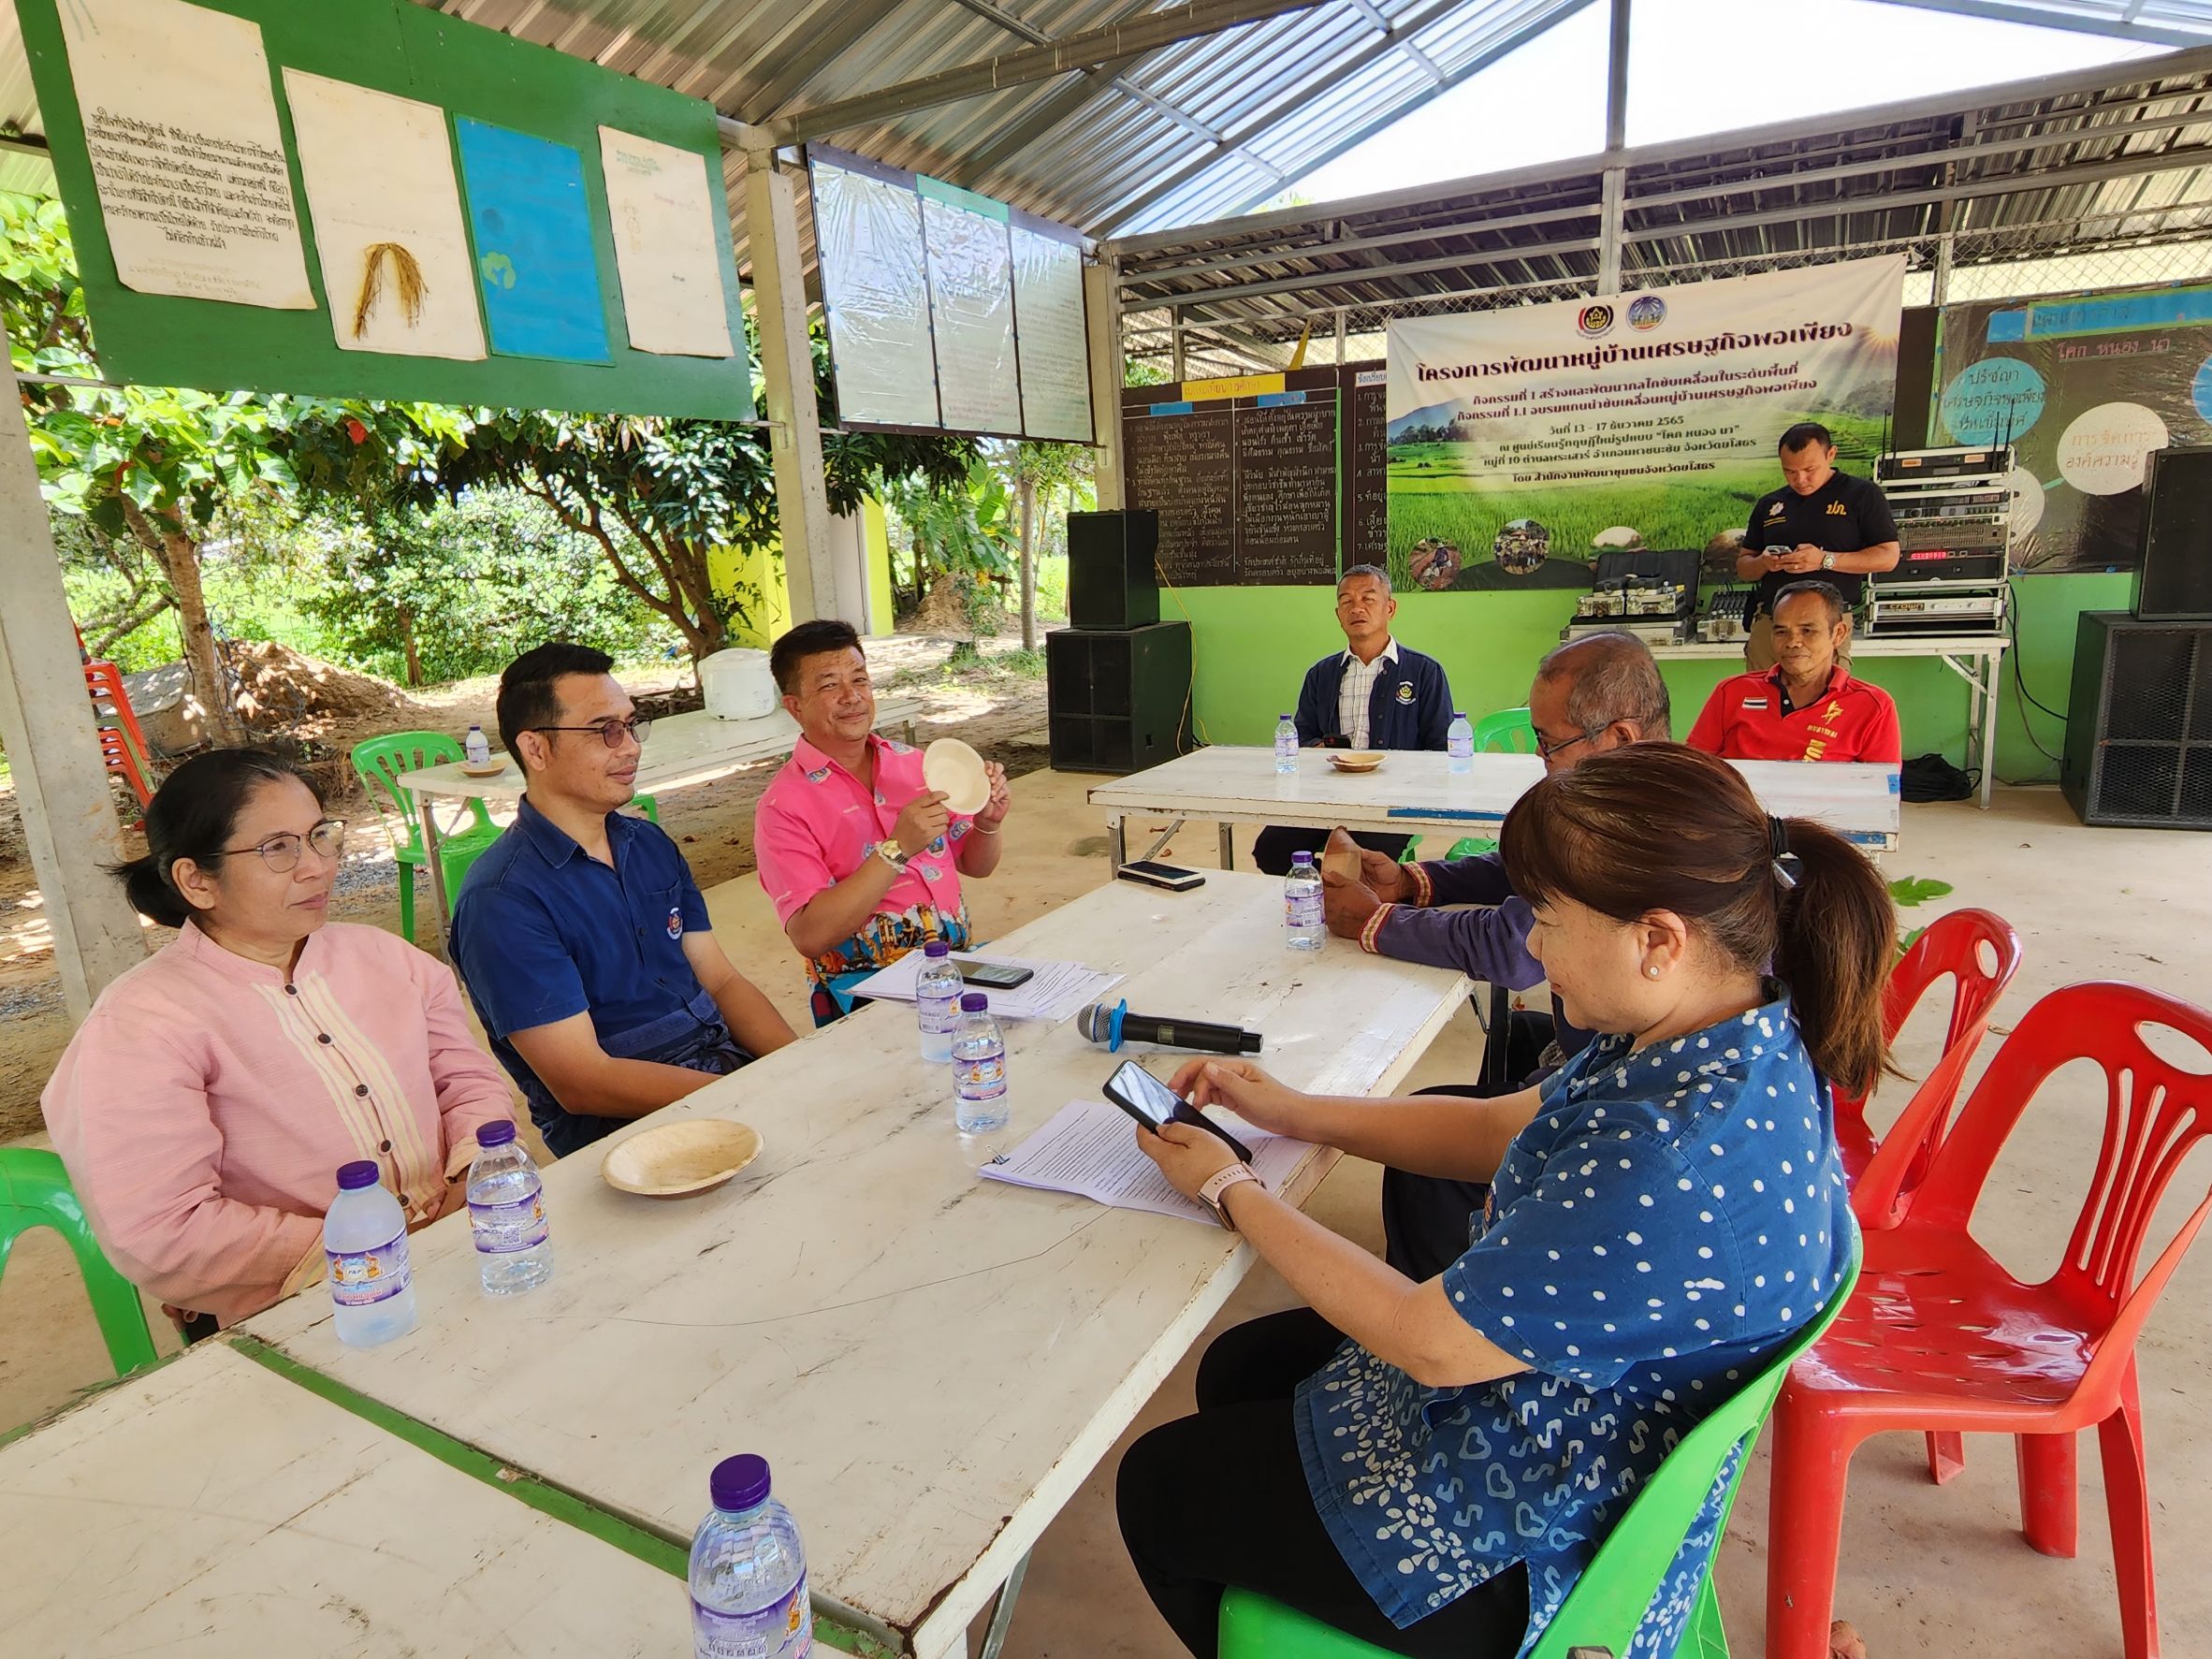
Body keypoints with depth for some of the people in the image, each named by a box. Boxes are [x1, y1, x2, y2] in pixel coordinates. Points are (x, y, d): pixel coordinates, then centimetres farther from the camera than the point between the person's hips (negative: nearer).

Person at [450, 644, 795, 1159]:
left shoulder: (652, 845, 12)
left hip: (727, 1061, 7)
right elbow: (581, 1082, -16)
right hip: (625, 1124, -7)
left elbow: (721, 981, 10)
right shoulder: (503, 899, -12)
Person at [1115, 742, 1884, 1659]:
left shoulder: (1678, 1166, -39)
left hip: (1527, 1539, -9)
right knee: (1235, 1369, 24)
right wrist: (1294, 1112, 3)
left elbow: (1427, 1341, -28)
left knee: (1154, 1489, 9)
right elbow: (1501, 1129, 4)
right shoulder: (1740, 1032, -8)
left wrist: (1232, 1191, -14)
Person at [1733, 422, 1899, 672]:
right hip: (1767, 622, 4)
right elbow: (1742, 566, 21)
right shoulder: (1769, 504, 18)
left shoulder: (1861, 494, 6)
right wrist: (1764, 563, -3)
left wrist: (1825, 560, -12)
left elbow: (1888, 557, 1)